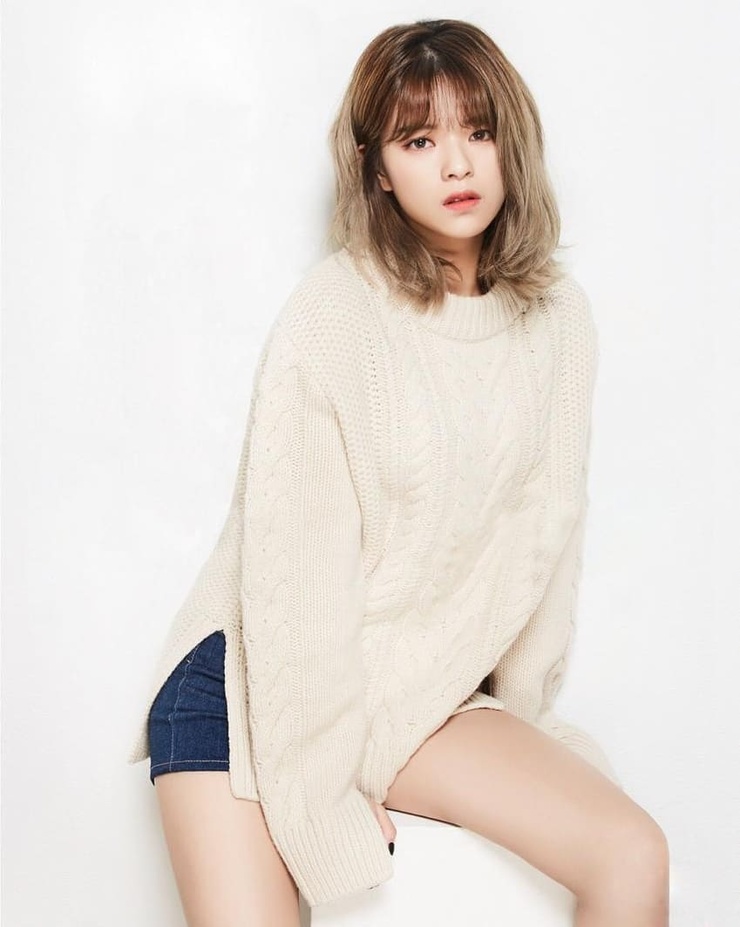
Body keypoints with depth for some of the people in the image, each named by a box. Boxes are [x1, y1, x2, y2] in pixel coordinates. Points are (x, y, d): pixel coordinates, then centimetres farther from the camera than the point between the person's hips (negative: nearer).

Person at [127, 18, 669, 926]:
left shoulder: (557, 316, -1)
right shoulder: (334, 313, -16)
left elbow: (545, 532, 4)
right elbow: (292, 562, -17)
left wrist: (516, 716, 8)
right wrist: (327, 788, -13)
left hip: (420, 691, 4)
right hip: (251, 682, -4)